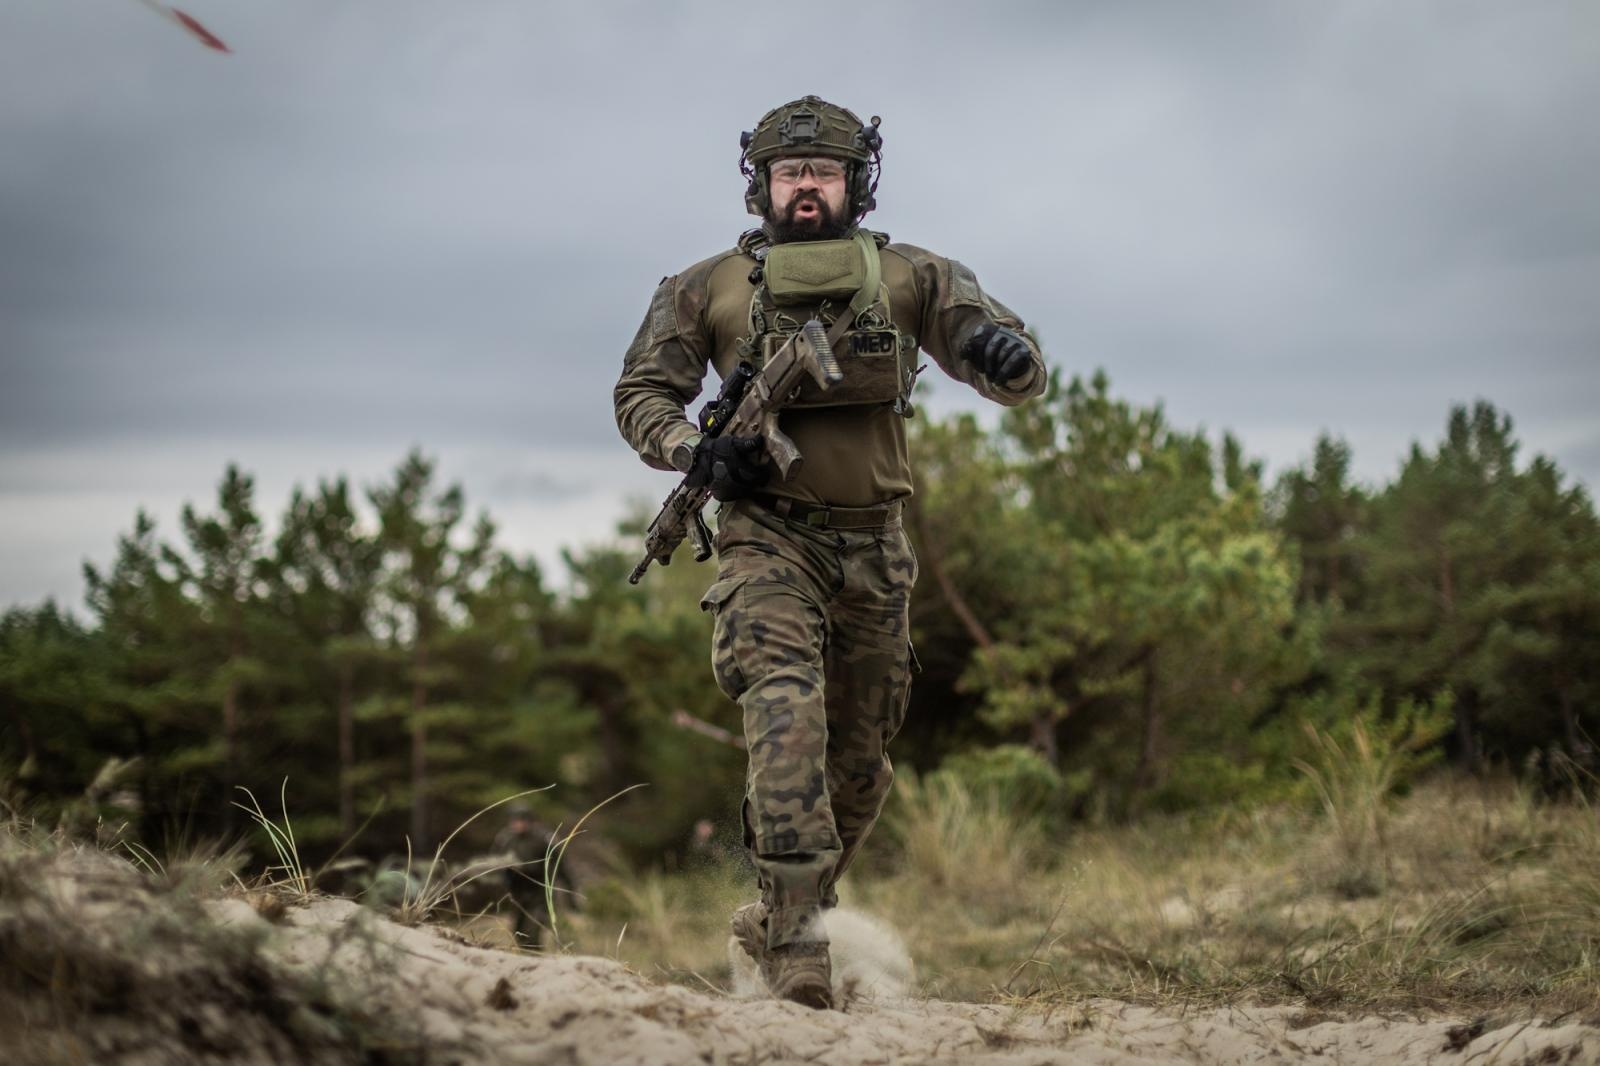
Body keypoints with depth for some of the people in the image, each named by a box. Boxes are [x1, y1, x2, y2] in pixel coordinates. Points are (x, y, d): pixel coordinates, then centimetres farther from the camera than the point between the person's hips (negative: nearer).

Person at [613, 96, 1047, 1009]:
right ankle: (796, 937, -26)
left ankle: (787, 915, 32)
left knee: (860, 753, 11)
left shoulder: (911, 277, 5)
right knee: (787, 708, -23)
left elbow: (1024, 378, 2)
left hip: (873, 547, 3)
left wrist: (1006, 354, -23)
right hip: (767, 537, -3)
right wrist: (695, 452, -12)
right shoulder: (709, 289, 3)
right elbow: (641, 394, 9)